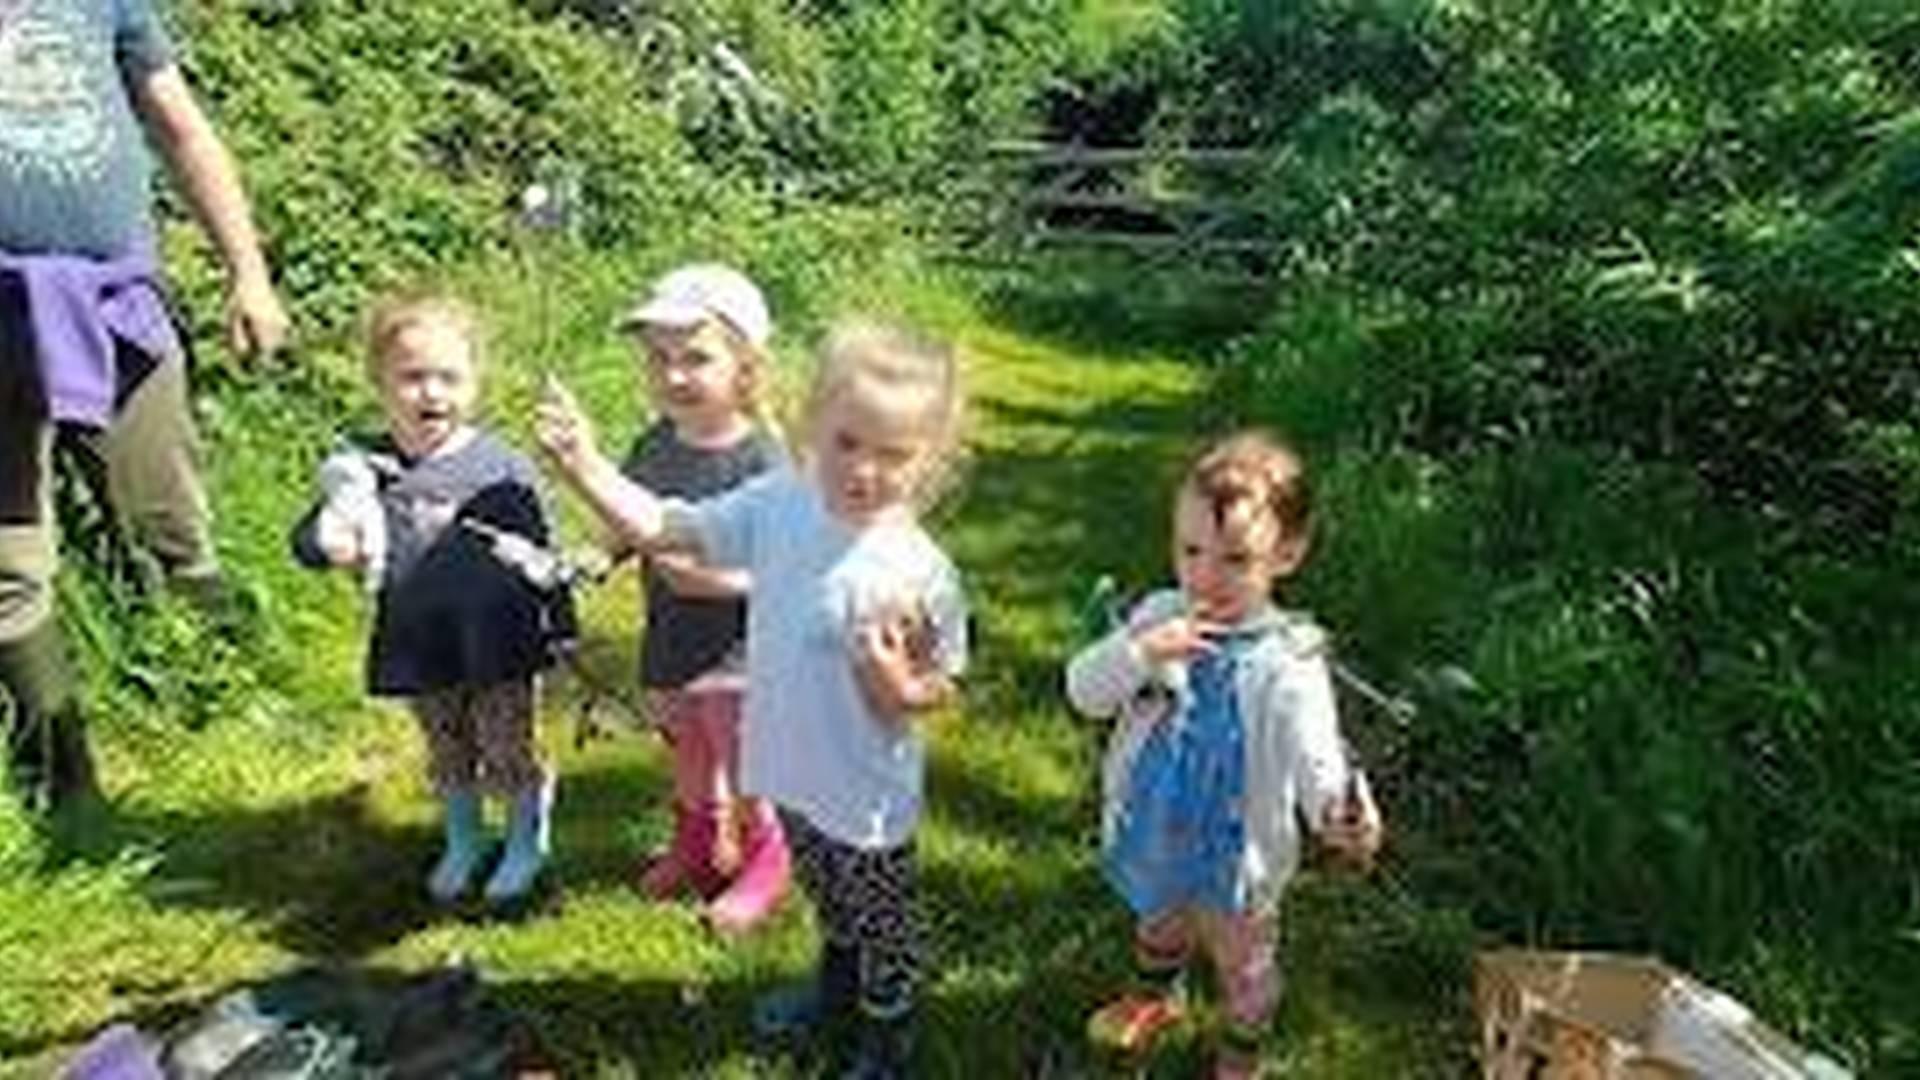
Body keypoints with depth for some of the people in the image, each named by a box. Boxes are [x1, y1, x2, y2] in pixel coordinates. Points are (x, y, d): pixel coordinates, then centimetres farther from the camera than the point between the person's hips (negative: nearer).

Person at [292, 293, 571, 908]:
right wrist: (328, 541, -27)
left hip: (498, 646, -3)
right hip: (418, 648, 3)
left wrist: (561, 628, 0)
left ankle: (527, 843, 35)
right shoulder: (367, 469, -6)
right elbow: (307, 539, -2)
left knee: (507, 752, 10)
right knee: (447, 755, 22)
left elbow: (540, 554, -4)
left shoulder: (501, 469, -12)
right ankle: (462, 843, 44)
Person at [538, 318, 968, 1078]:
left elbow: (941, 687, -14)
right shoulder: (779, 504, -12)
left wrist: (901, 689, -36)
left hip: (867, 795, -5)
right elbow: (664, 528, -10)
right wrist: (585, 467, -22)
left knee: (881, 921, 20)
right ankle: (836, 979, 60)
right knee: (827, 900, 32)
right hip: (794, 770, 5)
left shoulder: (916, 570, -26)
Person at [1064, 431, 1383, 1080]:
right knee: (1156, 924, 35)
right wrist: (1141, 652, -35)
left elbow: (1317, 758, -39)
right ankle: (1155, 995, 67)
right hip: (1151, 839, 4)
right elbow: (1082, 692, -17)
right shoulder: (1159, 616, -15)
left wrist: (1342, 812, -62)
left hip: (1235, 857, -4)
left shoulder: (1288, 662, -29)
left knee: (1241, 963, 24)